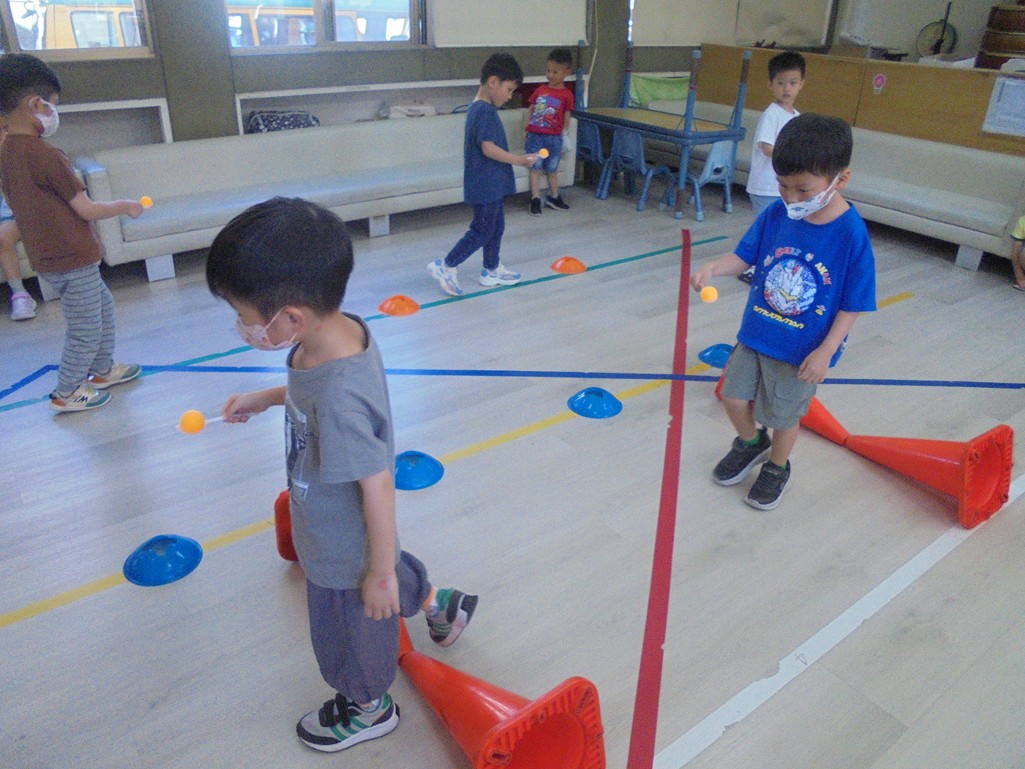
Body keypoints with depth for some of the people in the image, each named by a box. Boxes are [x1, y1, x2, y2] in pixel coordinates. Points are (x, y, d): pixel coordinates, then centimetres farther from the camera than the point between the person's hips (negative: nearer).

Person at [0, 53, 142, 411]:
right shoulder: (45, 155, -21)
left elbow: (42, 205, 13)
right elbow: (86, 209, -17)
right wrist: (126, 206, -2)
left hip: (48, 257, 9)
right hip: (72, 260, -9)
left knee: (103, 304, 24)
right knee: (86, 329, 4)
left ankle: (103, 370, 35)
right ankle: (66, 393, 17)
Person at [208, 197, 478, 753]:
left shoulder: (339, 400, -42)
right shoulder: (341, 330, -17)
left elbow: (378, 487, -31)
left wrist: (380, 573, -18)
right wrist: (264, 398, 10)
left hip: (342, 557, -7)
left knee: (352, 635, 23)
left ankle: (369, 708, 53)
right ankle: (440, 603, 62)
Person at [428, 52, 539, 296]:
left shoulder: (479, 108, 13)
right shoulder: (485, 111, -19)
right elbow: (489, 148, -25)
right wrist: (520, 160, -19)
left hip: (491, 184, 10)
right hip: (486, 185, -10)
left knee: (496, 227, 17)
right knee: (482, 231, -3)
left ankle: (491, 270, 28)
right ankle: (445, 266, 2)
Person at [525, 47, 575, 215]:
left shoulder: (566, 95, -2)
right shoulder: (540, 90, 5)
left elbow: (566, 118, 1)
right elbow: (530, 110, 10)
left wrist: (564, 139, -1)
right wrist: (526, 132, 7)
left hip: (554, 138, -1)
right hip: (535, 136, 1)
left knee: (552, 169, 11)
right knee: (535, 168, 1)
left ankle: (554, 197, 26)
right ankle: (535, 199, 6)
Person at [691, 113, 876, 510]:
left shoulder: (852, 234, -20)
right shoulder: (776, 214, -10)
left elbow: (853, 304, -14)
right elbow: (743, 255, 0)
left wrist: (826, 351, -19)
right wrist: (713, 266, -21)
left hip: (803, 350, -4)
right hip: (755, 333, 4)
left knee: (783, 416, 14)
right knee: (734, 396, 14)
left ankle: (776, 468, 43)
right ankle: (751, 443, 46)